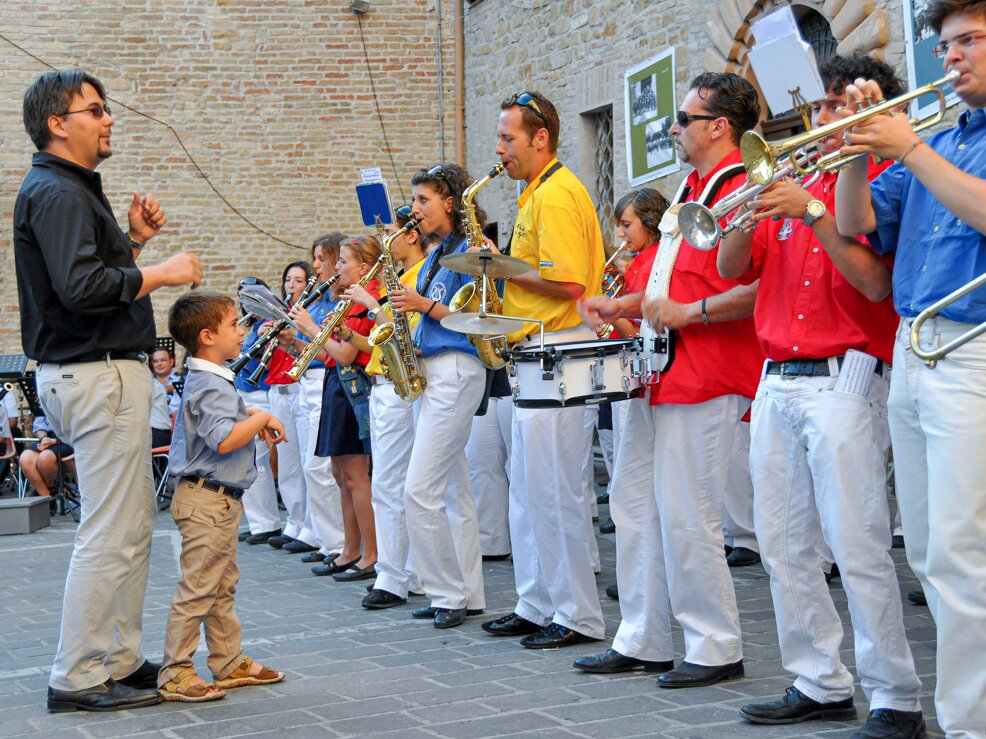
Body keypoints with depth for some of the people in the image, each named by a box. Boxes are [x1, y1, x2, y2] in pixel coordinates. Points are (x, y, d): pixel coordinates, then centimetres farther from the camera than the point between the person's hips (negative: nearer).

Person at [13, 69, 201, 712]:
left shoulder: (73, 190, 19)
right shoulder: (55, 193, -14)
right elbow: (81, 287, -26)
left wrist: (133, 240, 10)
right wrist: (160, 273, -16)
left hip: (107, 370, 11)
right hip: (99, 375, -11)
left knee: (135, 523, 16)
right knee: (111, 533, -7)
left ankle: (121, 659, 23)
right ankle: (79, 678, 0)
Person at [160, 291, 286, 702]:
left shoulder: (213, 380, 14)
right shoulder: (210, 386, -19)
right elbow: (225, 439, -31)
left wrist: (252, 416, 14)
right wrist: (262, 419, -17)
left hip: (220, 499, 11)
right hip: (206, 500, -11)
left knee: (222, 586, 16)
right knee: (197, 589, -7)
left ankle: (229, 663, 25)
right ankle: (174, 674, -2)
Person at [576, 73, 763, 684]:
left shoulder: (742, 192, -12)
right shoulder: (689, 194, 21)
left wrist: (690, 312, -20)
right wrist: (624, 306, 17)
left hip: (706, 378, -10)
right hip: (661, 374, 10)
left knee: (685, 516, -7)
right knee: (635, 504, 12)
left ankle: (717, 650, 6)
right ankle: (643, 641, 20)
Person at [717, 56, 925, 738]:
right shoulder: (796, 183, 18)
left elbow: (877, 283, -15)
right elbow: (731, 269, 12)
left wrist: (813, 214, -18)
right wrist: (756, 208, -4)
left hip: (844, 377, -7)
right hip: (778, 380, 7)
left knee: (858, 547, -10)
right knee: (785, 544, 8)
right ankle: (820, 684, 18)